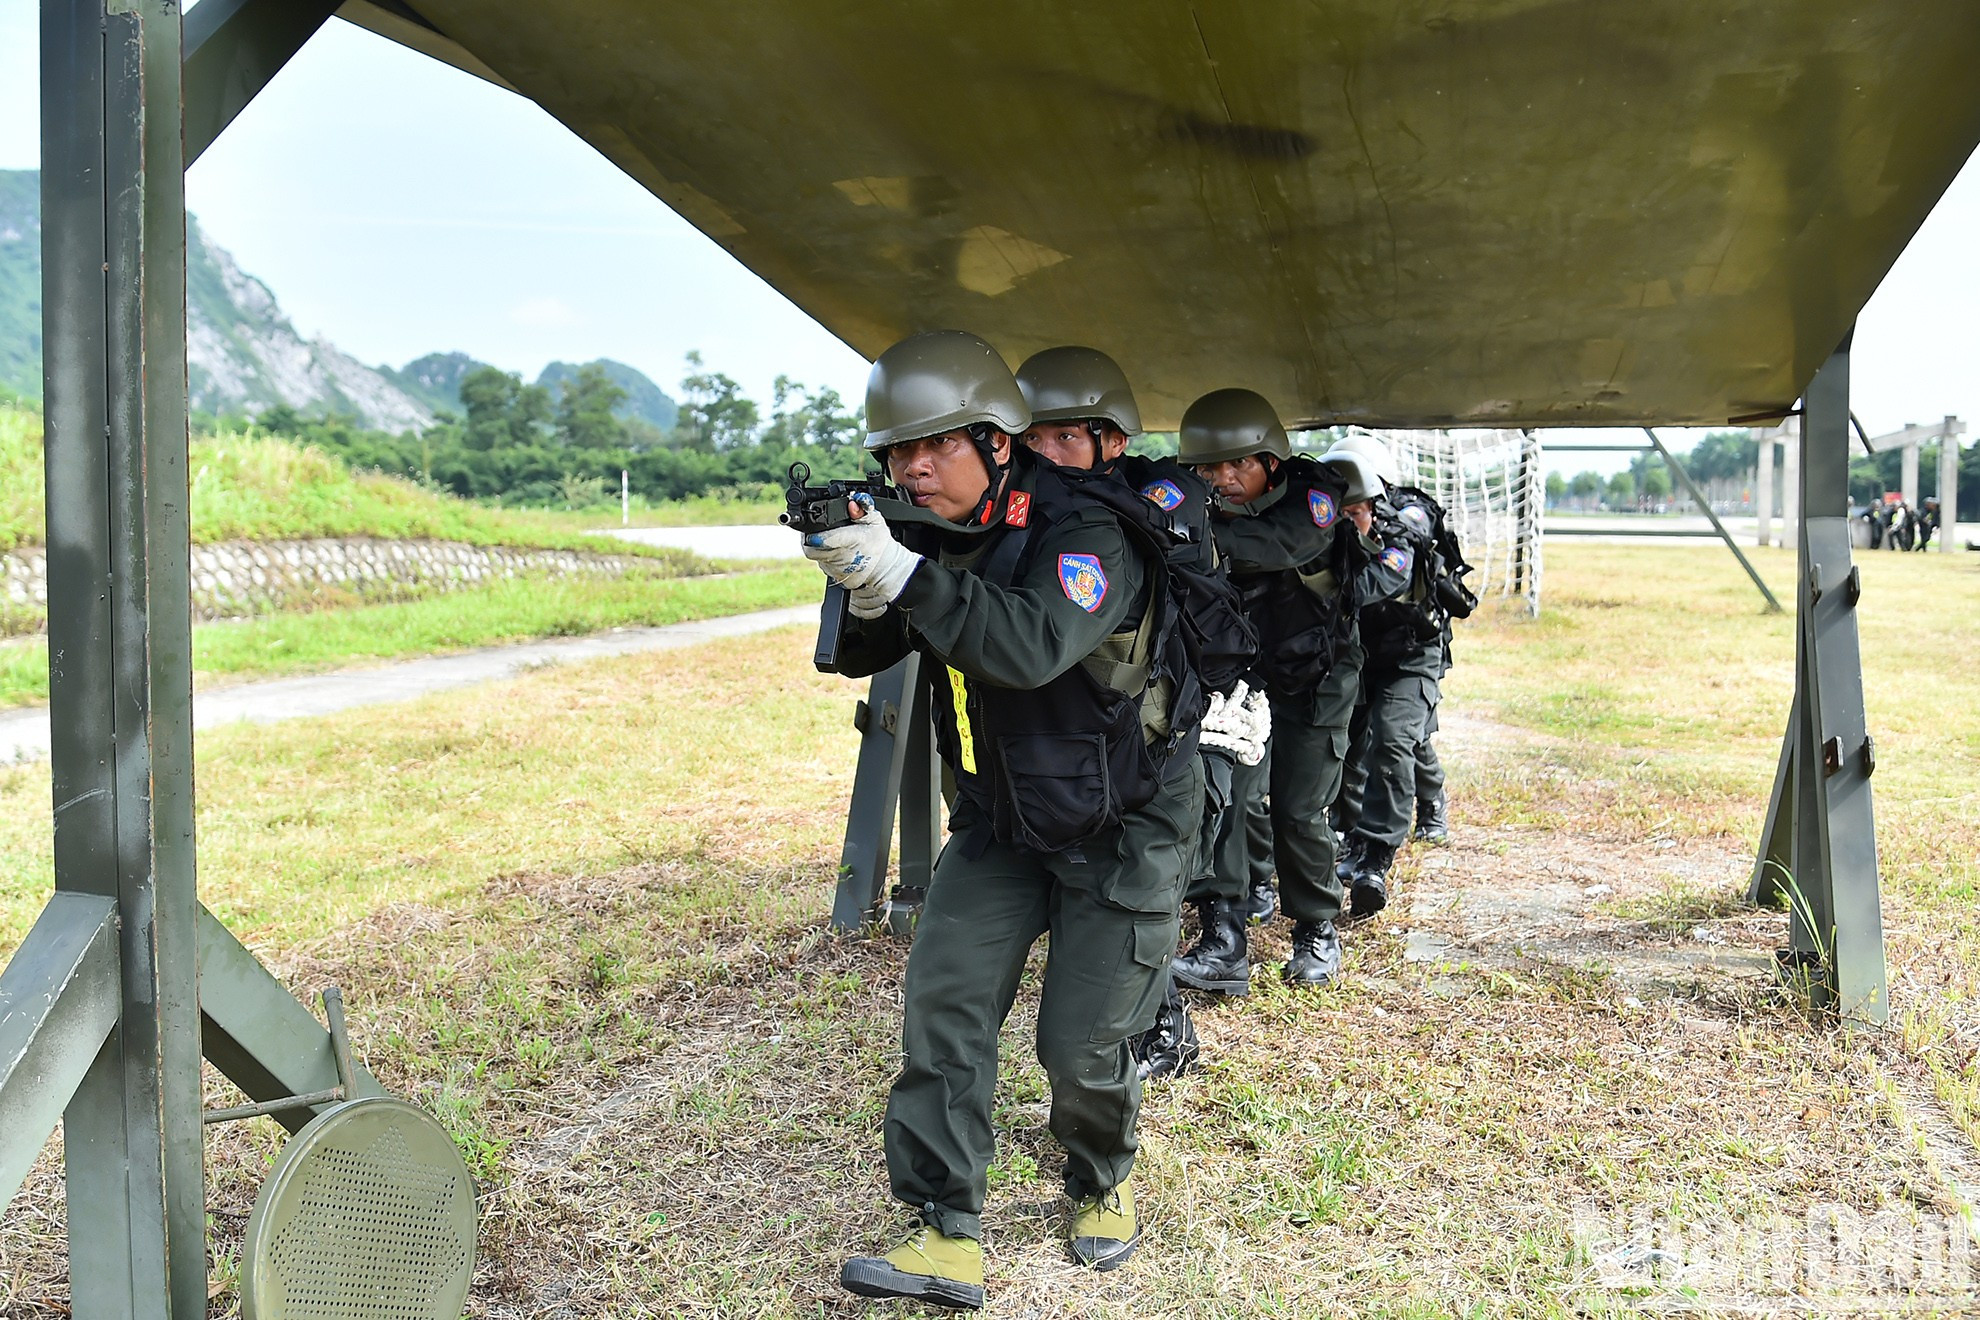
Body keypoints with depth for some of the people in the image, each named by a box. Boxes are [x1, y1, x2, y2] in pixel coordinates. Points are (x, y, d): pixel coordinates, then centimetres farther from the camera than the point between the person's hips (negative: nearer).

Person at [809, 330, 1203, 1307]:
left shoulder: (1085, 536, -23)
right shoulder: (938, 538, -2)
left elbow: (1034, 647, -41)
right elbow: (858, 656, -4)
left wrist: (902, 573, -48)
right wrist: (863, 590, -26)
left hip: (1121, 829, -6)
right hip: (1001, 824, 6)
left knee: (1080, 1041, 0)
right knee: (942, 1002, -7)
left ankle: (1103, 1184, 31)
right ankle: (948, 1238, 0)